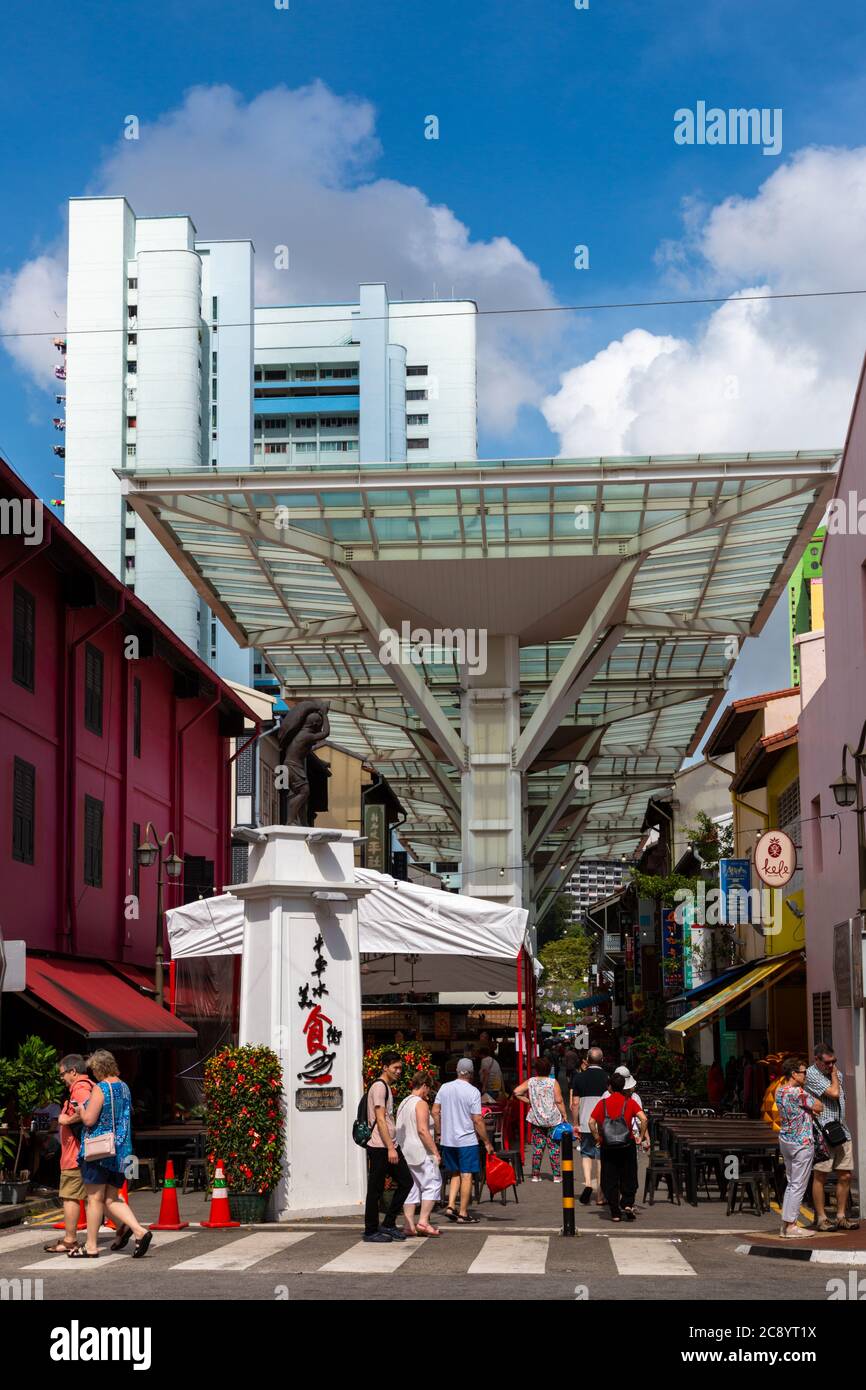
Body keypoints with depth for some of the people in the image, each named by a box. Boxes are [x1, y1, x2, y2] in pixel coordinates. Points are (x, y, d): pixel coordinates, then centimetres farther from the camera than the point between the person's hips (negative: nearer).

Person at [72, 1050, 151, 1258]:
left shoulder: (100, 1089, -13)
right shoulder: (124, 1087, 11)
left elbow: (89, 1119, -19)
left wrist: (80, 1109, 3)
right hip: (120, 1151, 7)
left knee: (95, 1198, 1)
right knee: (111, 1199, 11)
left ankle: (91, 1246, 7)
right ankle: (139, 1230, -8)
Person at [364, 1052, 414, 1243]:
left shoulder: (387, 1087, 19)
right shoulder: (379, 1087, -12)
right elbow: (380, 1120, -18)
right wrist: (390, 1148, -21)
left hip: (390, 1146, 10)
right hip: (380, 1147, -10)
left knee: (405, 1182, 8)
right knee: (376, 1189, -2)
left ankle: (388, 1225, 13)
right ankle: (371, 1232, 5)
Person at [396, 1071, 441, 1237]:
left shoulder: (403, 1103, 16)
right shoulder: (420, 1104, -11)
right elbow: (422, 1130, -19)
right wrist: (435, 1152, -17)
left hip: (405, 1153, 9)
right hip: (420, 1152, -9)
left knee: (411, 1188, 10)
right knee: (432, 1184, -3)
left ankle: (409, 1225, 6)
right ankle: (423, 1222, -9)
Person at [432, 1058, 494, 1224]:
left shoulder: (445, 1088, 3)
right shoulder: (473, 1092, -11)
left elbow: (435, 1112, 6)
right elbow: (478, 1120, -12)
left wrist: (439, 1133, 17)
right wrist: (487, 1142, -5)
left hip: (447, 1140, 5)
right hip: (467, 1141, -5)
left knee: (455, 1174, 18)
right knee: (466, 1176, 1)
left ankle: (450, 1206, 6)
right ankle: (463, 1213, 2)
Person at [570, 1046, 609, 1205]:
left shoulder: (579, 1077, 0)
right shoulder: (608, 1077, -3)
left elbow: (575, 1104, 1)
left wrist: (575, 1124, 10)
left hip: (585, 1124, 1)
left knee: (586, 1154, 16)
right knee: (602, 1157, 7)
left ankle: (587, 1182, -8)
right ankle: (600, 1196, 10)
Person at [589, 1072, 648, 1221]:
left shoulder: (603, 1103, 0)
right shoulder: (630, 1102, -1)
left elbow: (591, 1122, -9)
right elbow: (643, 1119, -13)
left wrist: (597, 1137, 2)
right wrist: (641, 1137, -4)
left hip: (608, 1146, 0)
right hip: (627, 1146, 0)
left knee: (610, 1179, 7)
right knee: (628, 1177, 15)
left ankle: (615, 1212, 6)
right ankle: (627, 1203, 0)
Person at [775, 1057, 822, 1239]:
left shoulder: (779, 1090, 7)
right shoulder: (797, 1093, -20)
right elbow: (819, 1107, -12)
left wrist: (809, 1109, -1)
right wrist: (813, 1106, 8)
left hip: (785, 1140, 9)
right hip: (801, 1142, -9)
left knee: (791, 1183, 15)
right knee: (798, 1186, -2)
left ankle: (786, 1224, 16)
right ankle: (791, 1226, -1)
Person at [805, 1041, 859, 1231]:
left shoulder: (836, 1073, 18)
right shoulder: (812, 1074, -9)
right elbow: (833, 1093, -17)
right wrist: (834, 1075, -3)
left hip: (841, 1130, 7)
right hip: (822, 1131, -7)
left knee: (845, 1175, 5)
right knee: (820, 1175, -4)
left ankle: (841, 1217, 13)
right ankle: (821, 1218, 1)